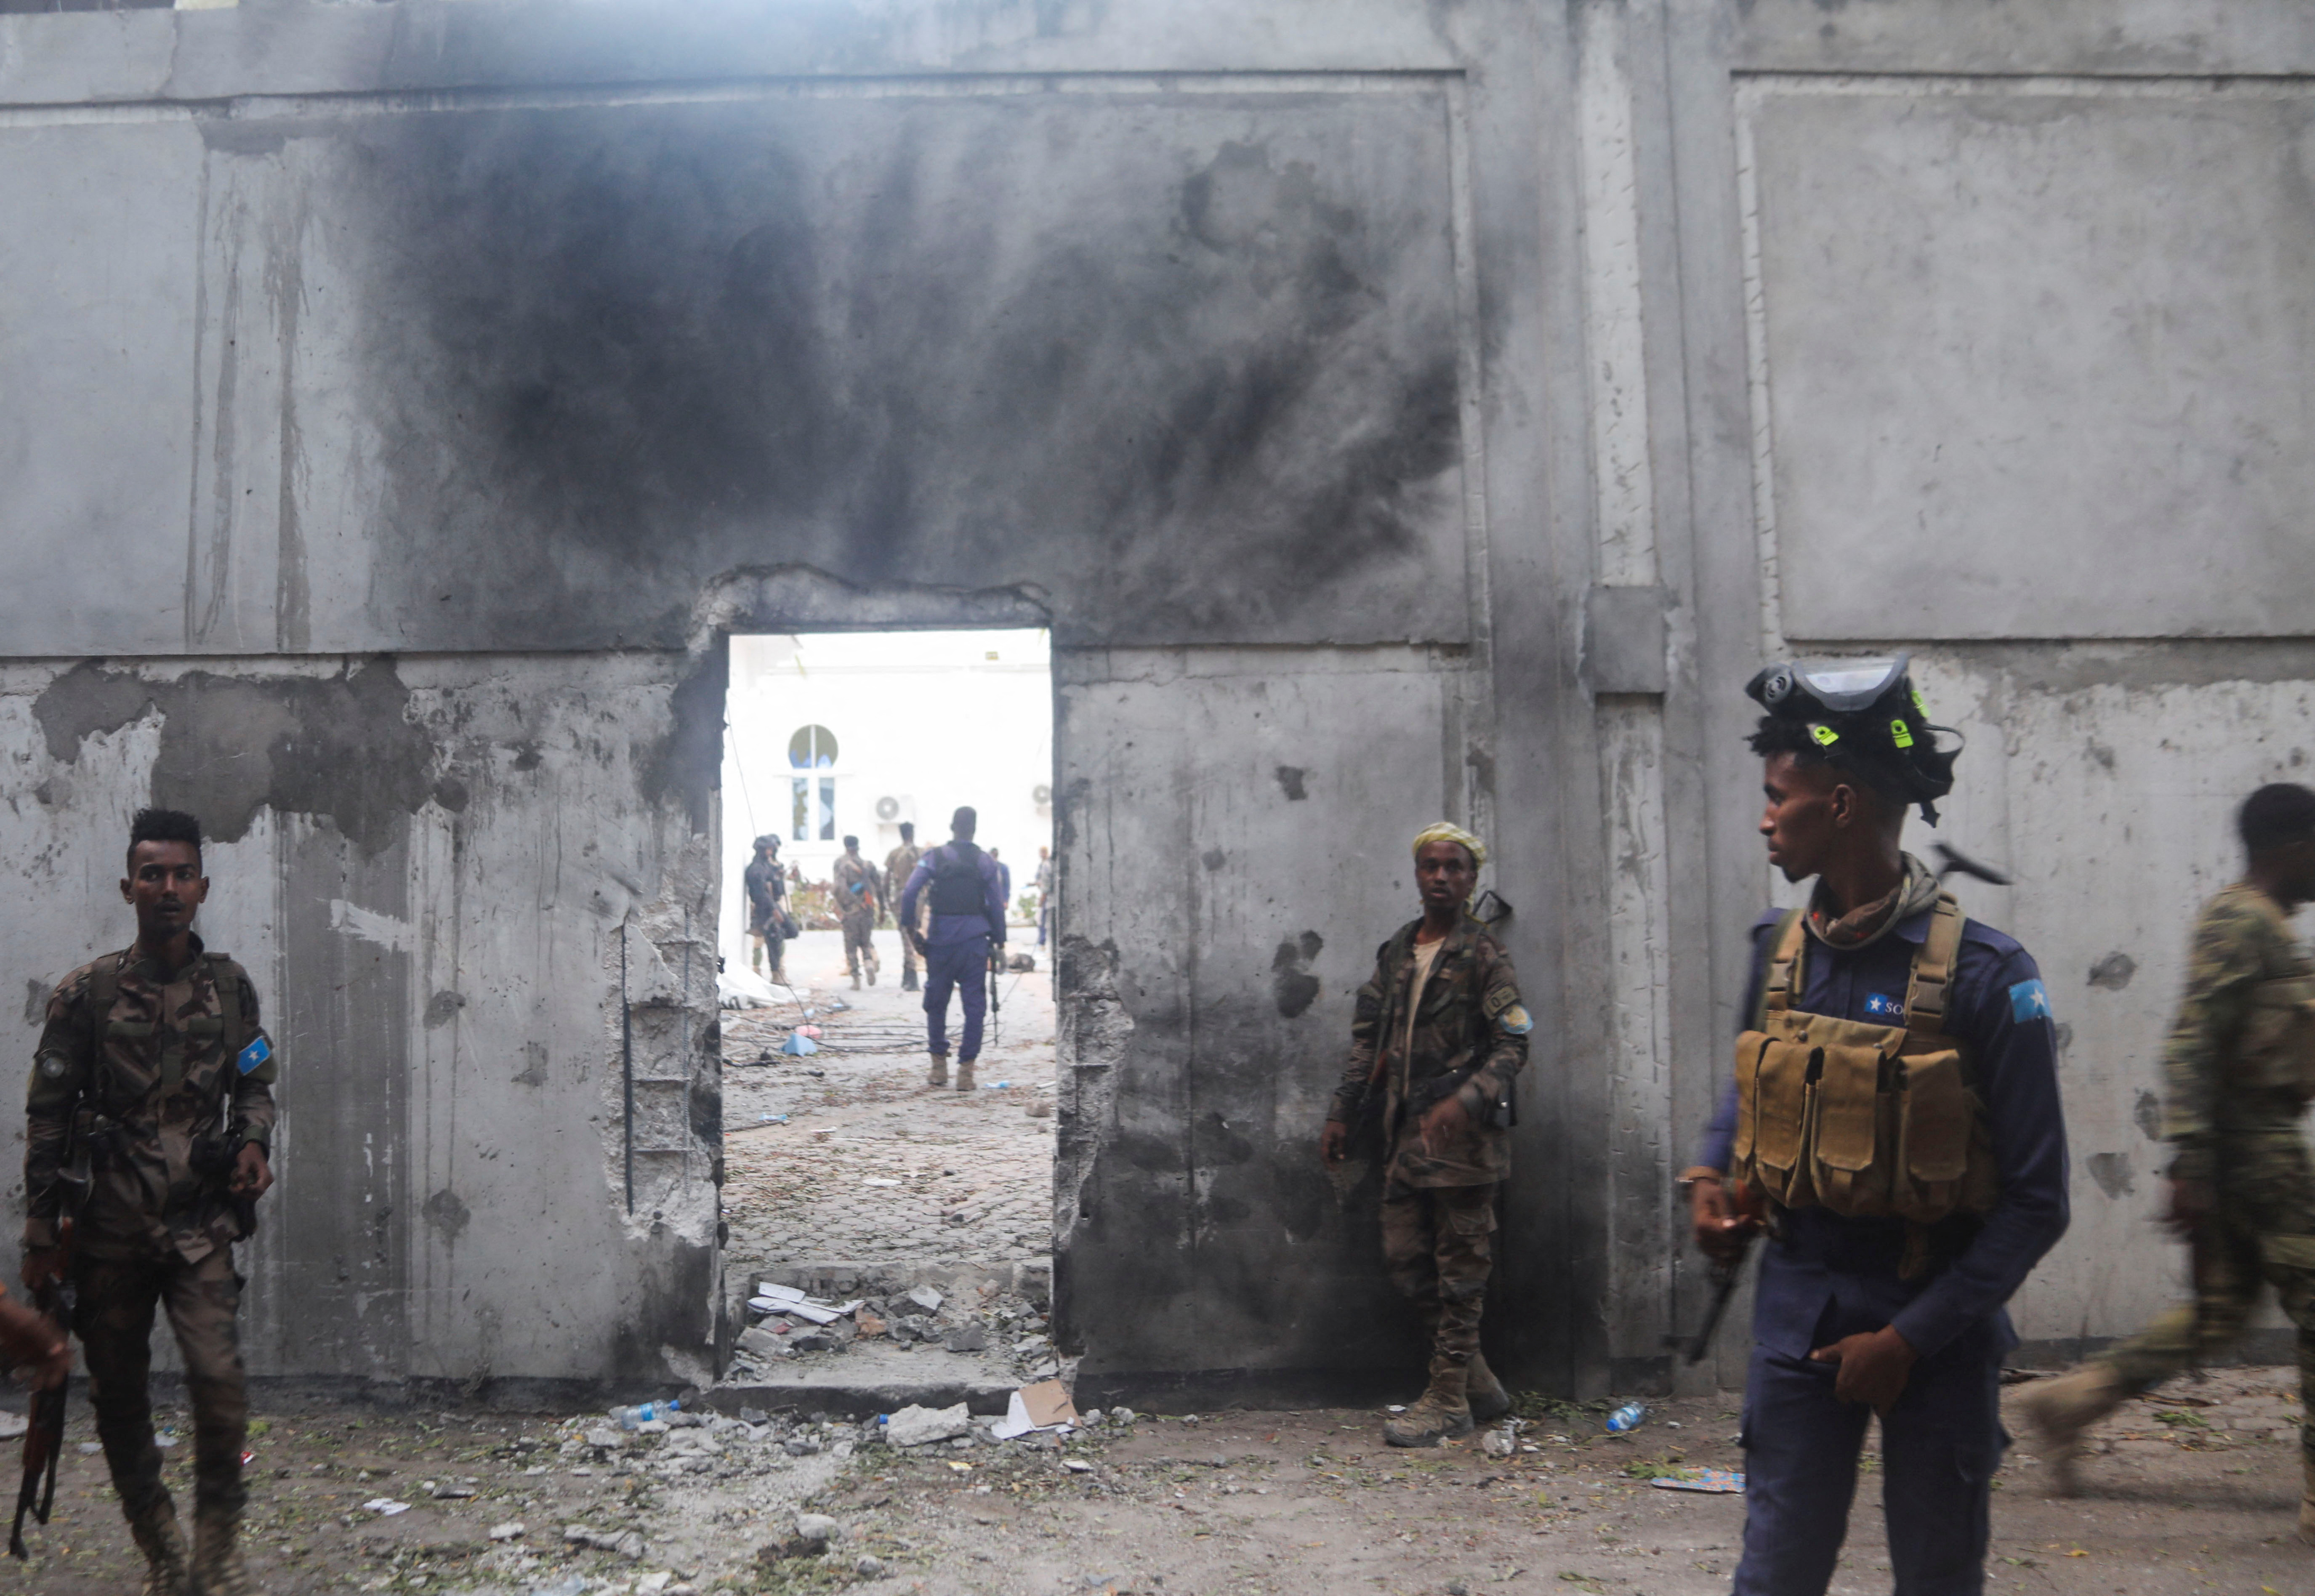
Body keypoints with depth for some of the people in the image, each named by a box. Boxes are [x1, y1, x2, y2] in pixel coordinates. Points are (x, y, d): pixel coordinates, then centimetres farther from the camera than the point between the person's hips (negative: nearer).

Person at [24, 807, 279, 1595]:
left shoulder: (230, 987, 3)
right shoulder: (86, 993, -2)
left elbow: (255, 1086, 14)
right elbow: (48, 1115, 1)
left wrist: (254, 1144, -7)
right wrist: (41, 1233, 0)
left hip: (201, 1225, 0)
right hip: (109, 1228, 0)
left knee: (219, 1379, -12)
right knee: (118, 1393, 8)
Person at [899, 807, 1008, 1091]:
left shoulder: (934, 858, 0)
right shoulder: (986, 863, 2)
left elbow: (909, 893, -11)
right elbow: (997, 906, 3)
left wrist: (908, 926, 1)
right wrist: (998, 944, 11)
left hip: (941, 941, 0)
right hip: (975, 941, 0)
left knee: (936, 1003, 13)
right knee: (974, 1005, 4)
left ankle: (939, 1066, 17)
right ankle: (966, 1071, 0)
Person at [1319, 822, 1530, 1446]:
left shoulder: (1482, 955, -5)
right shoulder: (1395, 952, 14)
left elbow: (1513, 1045, -10)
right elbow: (1368, 1038, 17)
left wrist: (1466, 1100, -24)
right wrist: (1341, 1113, 13)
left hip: (1462, 1135, -7)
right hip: (1405, 1132, 7)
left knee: (1459, 1266, 0)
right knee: (1405, 1259, 9)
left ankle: (1449, 1399, 10)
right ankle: (1478, 1382, 23)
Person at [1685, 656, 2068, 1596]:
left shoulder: (1983, 972, -16)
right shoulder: (1778, 947, 1)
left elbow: (2035, 1202, -12)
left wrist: (1911, 1338, -14)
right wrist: (1709, 1174, 2)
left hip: (1935, 1316, -3)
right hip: (1799, 1306, 3)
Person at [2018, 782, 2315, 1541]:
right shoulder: (2239, 923, -14)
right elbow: (2190, 1046, -21)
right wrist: (2191, 1167, -25)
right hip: (2254, 1144, -10)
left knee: (2221, 1309, 12)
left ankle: (2071, 1400, 14)